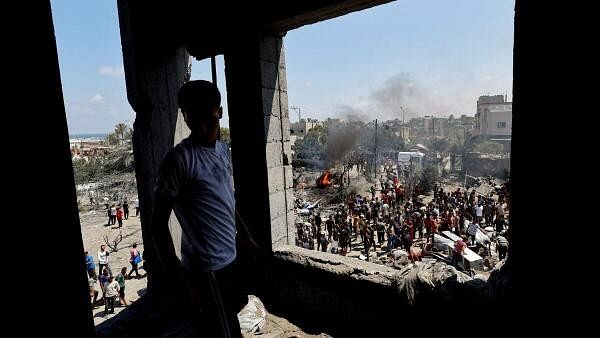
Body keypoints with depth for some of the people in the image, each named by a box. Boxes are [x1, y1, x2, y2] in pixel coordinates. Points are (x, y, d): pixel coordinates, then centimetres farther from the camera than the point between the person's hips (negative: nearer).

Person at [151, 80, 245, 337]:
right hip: (207, 269, -7)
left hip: (232, 259, 7)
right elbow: (158, 225, -17)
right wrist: (180, 283, -17)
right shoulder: (179, 159, -18)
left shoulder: (223, 150, 5)